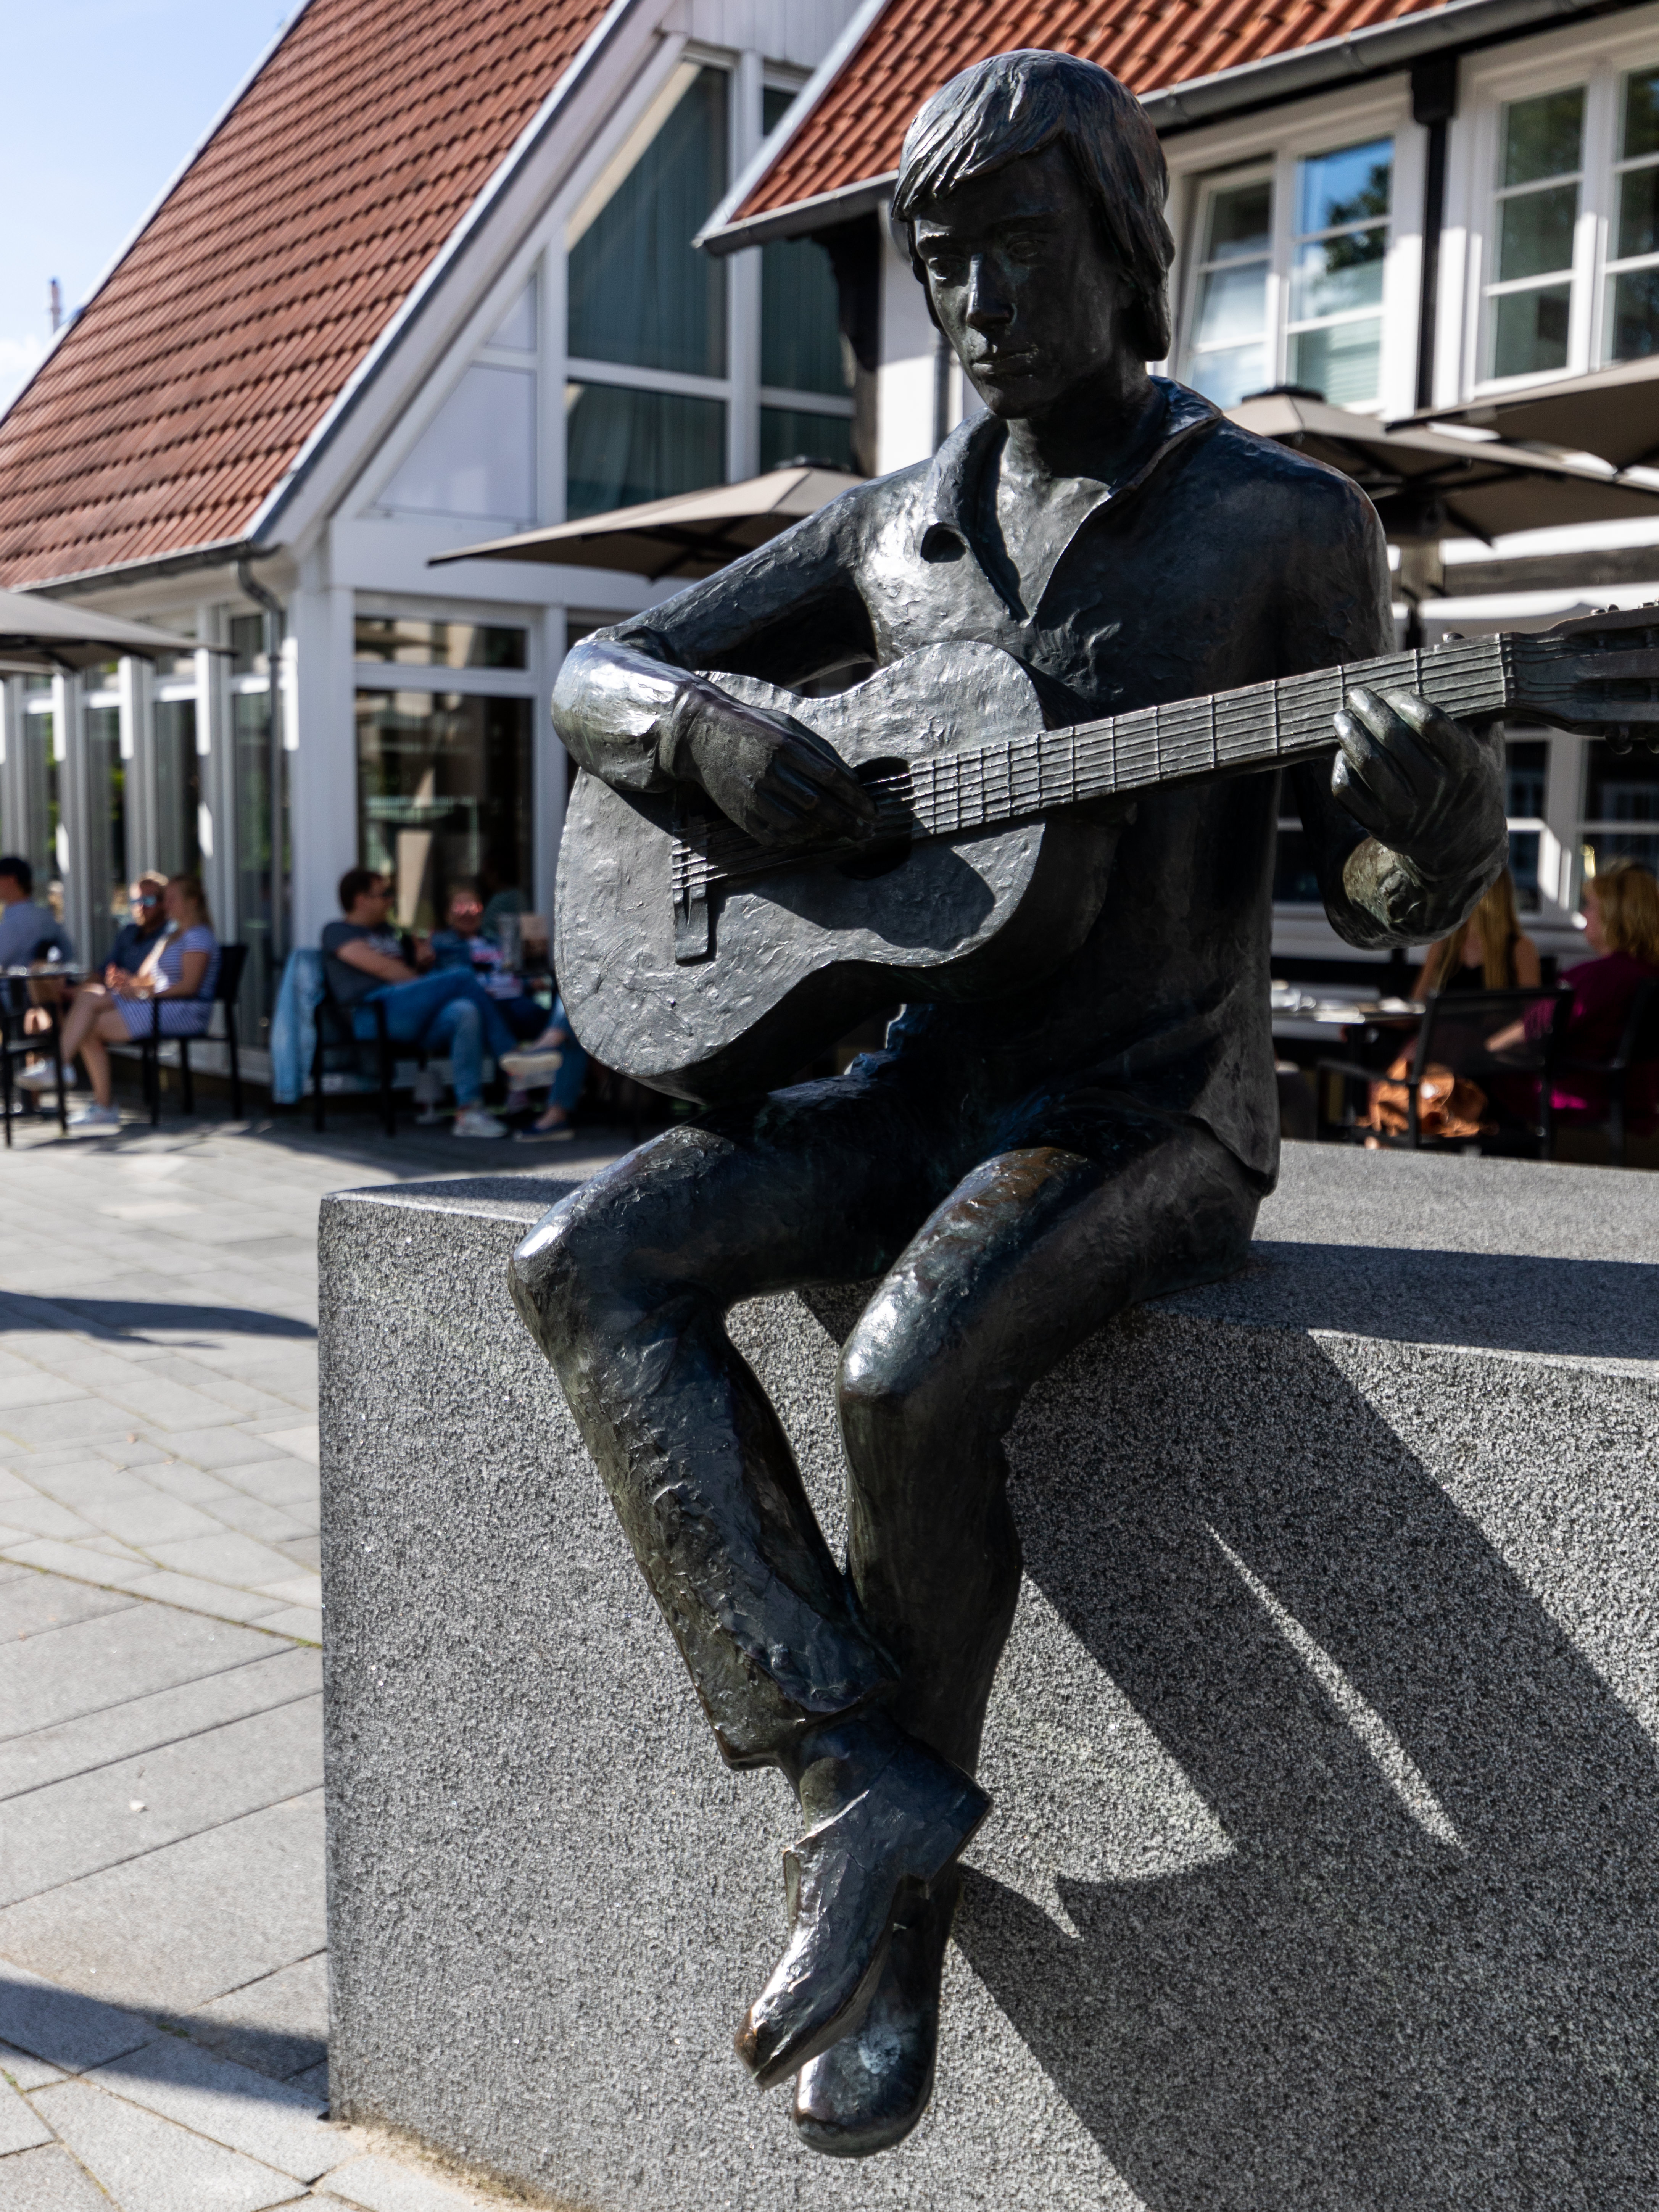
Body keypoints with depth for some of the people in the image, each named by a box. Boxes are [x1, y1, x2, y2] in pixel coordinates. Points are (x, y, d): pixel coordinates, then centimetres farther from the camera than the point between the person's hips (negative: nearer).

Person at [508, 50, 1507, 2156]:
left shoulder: (1283, 521, -1)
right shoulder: (894, 525, 12)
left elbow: (1386, 893, -1)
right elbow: (592, 675, 14)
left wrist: (1435, 820, -26)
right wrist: (712, 727, -9)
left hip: (1155, 1106, -5)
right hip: (927, 1076, 5)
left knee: (909, 1373, -32)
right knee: (586, 1264, -17)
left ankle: (893, 1906, -6)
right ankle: (863, 1782, -18)